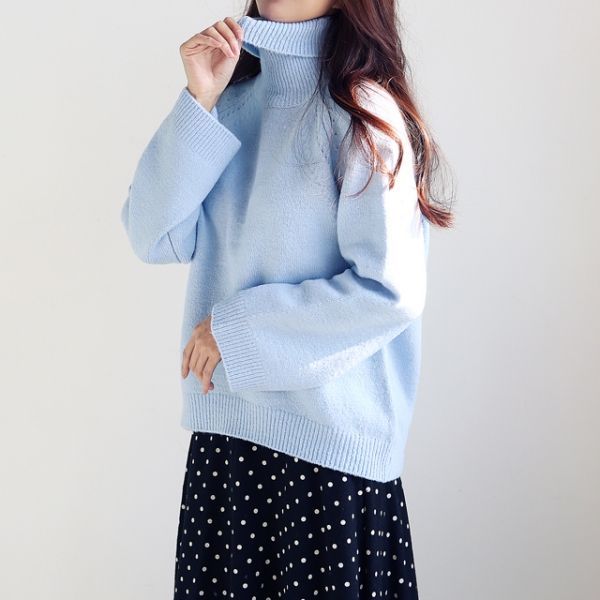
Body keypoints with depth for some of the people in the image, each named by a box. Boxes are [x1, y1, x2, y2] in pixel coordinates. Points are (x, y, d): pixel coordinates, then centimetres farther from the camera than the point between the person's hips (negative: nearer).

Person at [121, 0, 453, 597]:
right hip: (223, 429, 5)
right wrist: (199, 103, -9)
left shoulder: (362, 112, -10)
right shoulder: (233, 99, 8)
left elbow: (391, 291, -17)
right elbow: (154, 239, 0)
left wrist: (236, 328, -11)